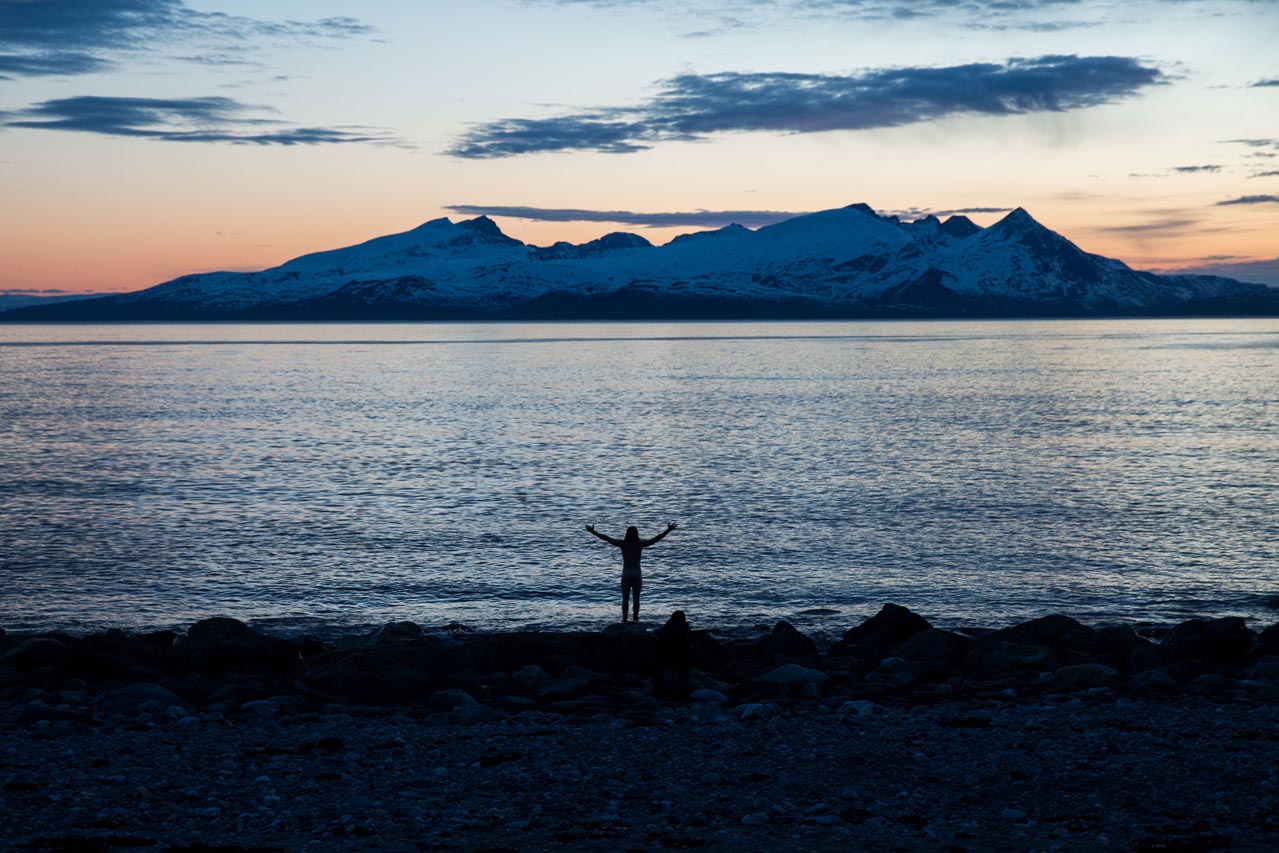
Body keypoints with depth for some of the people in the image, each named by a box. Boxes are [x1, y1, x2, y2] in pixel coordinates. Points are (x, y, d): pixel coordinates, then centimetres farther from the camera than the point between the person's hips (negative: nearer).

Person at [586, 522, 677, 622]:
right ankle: (635, 619, 2)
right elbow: (656, 539, -6)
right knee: (636, 599, 5)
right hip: (637, 575, 0)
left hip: (626, 575, 0)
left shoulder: (623, 544, -7)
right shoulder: (640, 544, -7)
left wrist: (593, 532, -2)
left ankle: (624, 619, 4)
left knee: (625, 599, 6)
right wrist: (668, 530, -1)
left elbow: (606, 538, -7)